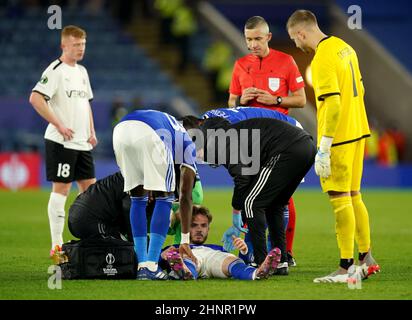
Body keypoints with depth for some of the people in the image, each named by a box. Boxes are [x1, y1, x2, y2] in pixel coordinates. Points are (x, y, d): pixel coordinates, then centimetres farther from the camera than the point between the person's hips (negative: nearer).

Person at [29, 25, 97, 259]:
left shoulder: (82, 71, 15)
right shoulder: (56, 70, -11)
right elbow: (36, 98, -21)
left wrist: (91, 131, 13)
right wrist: (59, 125, -19)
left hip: (83, 143, 8)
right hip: (61, 142, -8)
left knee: (89, 187, 7)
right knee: (61, 188, -6)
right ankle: (57, 244, -3)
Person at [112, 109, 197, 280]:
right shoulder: (187, 142, 31)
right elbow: (185, 197, 30)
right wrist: (185, 240, 33)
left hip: (120, 129, 5)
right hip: (148, 134, -5)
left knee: (138, 198, 20)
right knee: (164, 198, 12)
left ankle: (142, 265, 17)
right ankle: (151, 266, 4)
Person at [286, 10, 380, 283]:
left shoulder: (322, 59, -19)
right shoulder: (345, 48, 10)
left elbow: (333, 105, -24)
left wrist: (323, 149, -22)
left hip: (338, 137, -9)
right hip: (357, 131, 9)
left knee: (340, 199, -3)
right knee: (353, 196, 17)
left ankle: (346, 268, 0)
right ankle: (366, 259, 24)